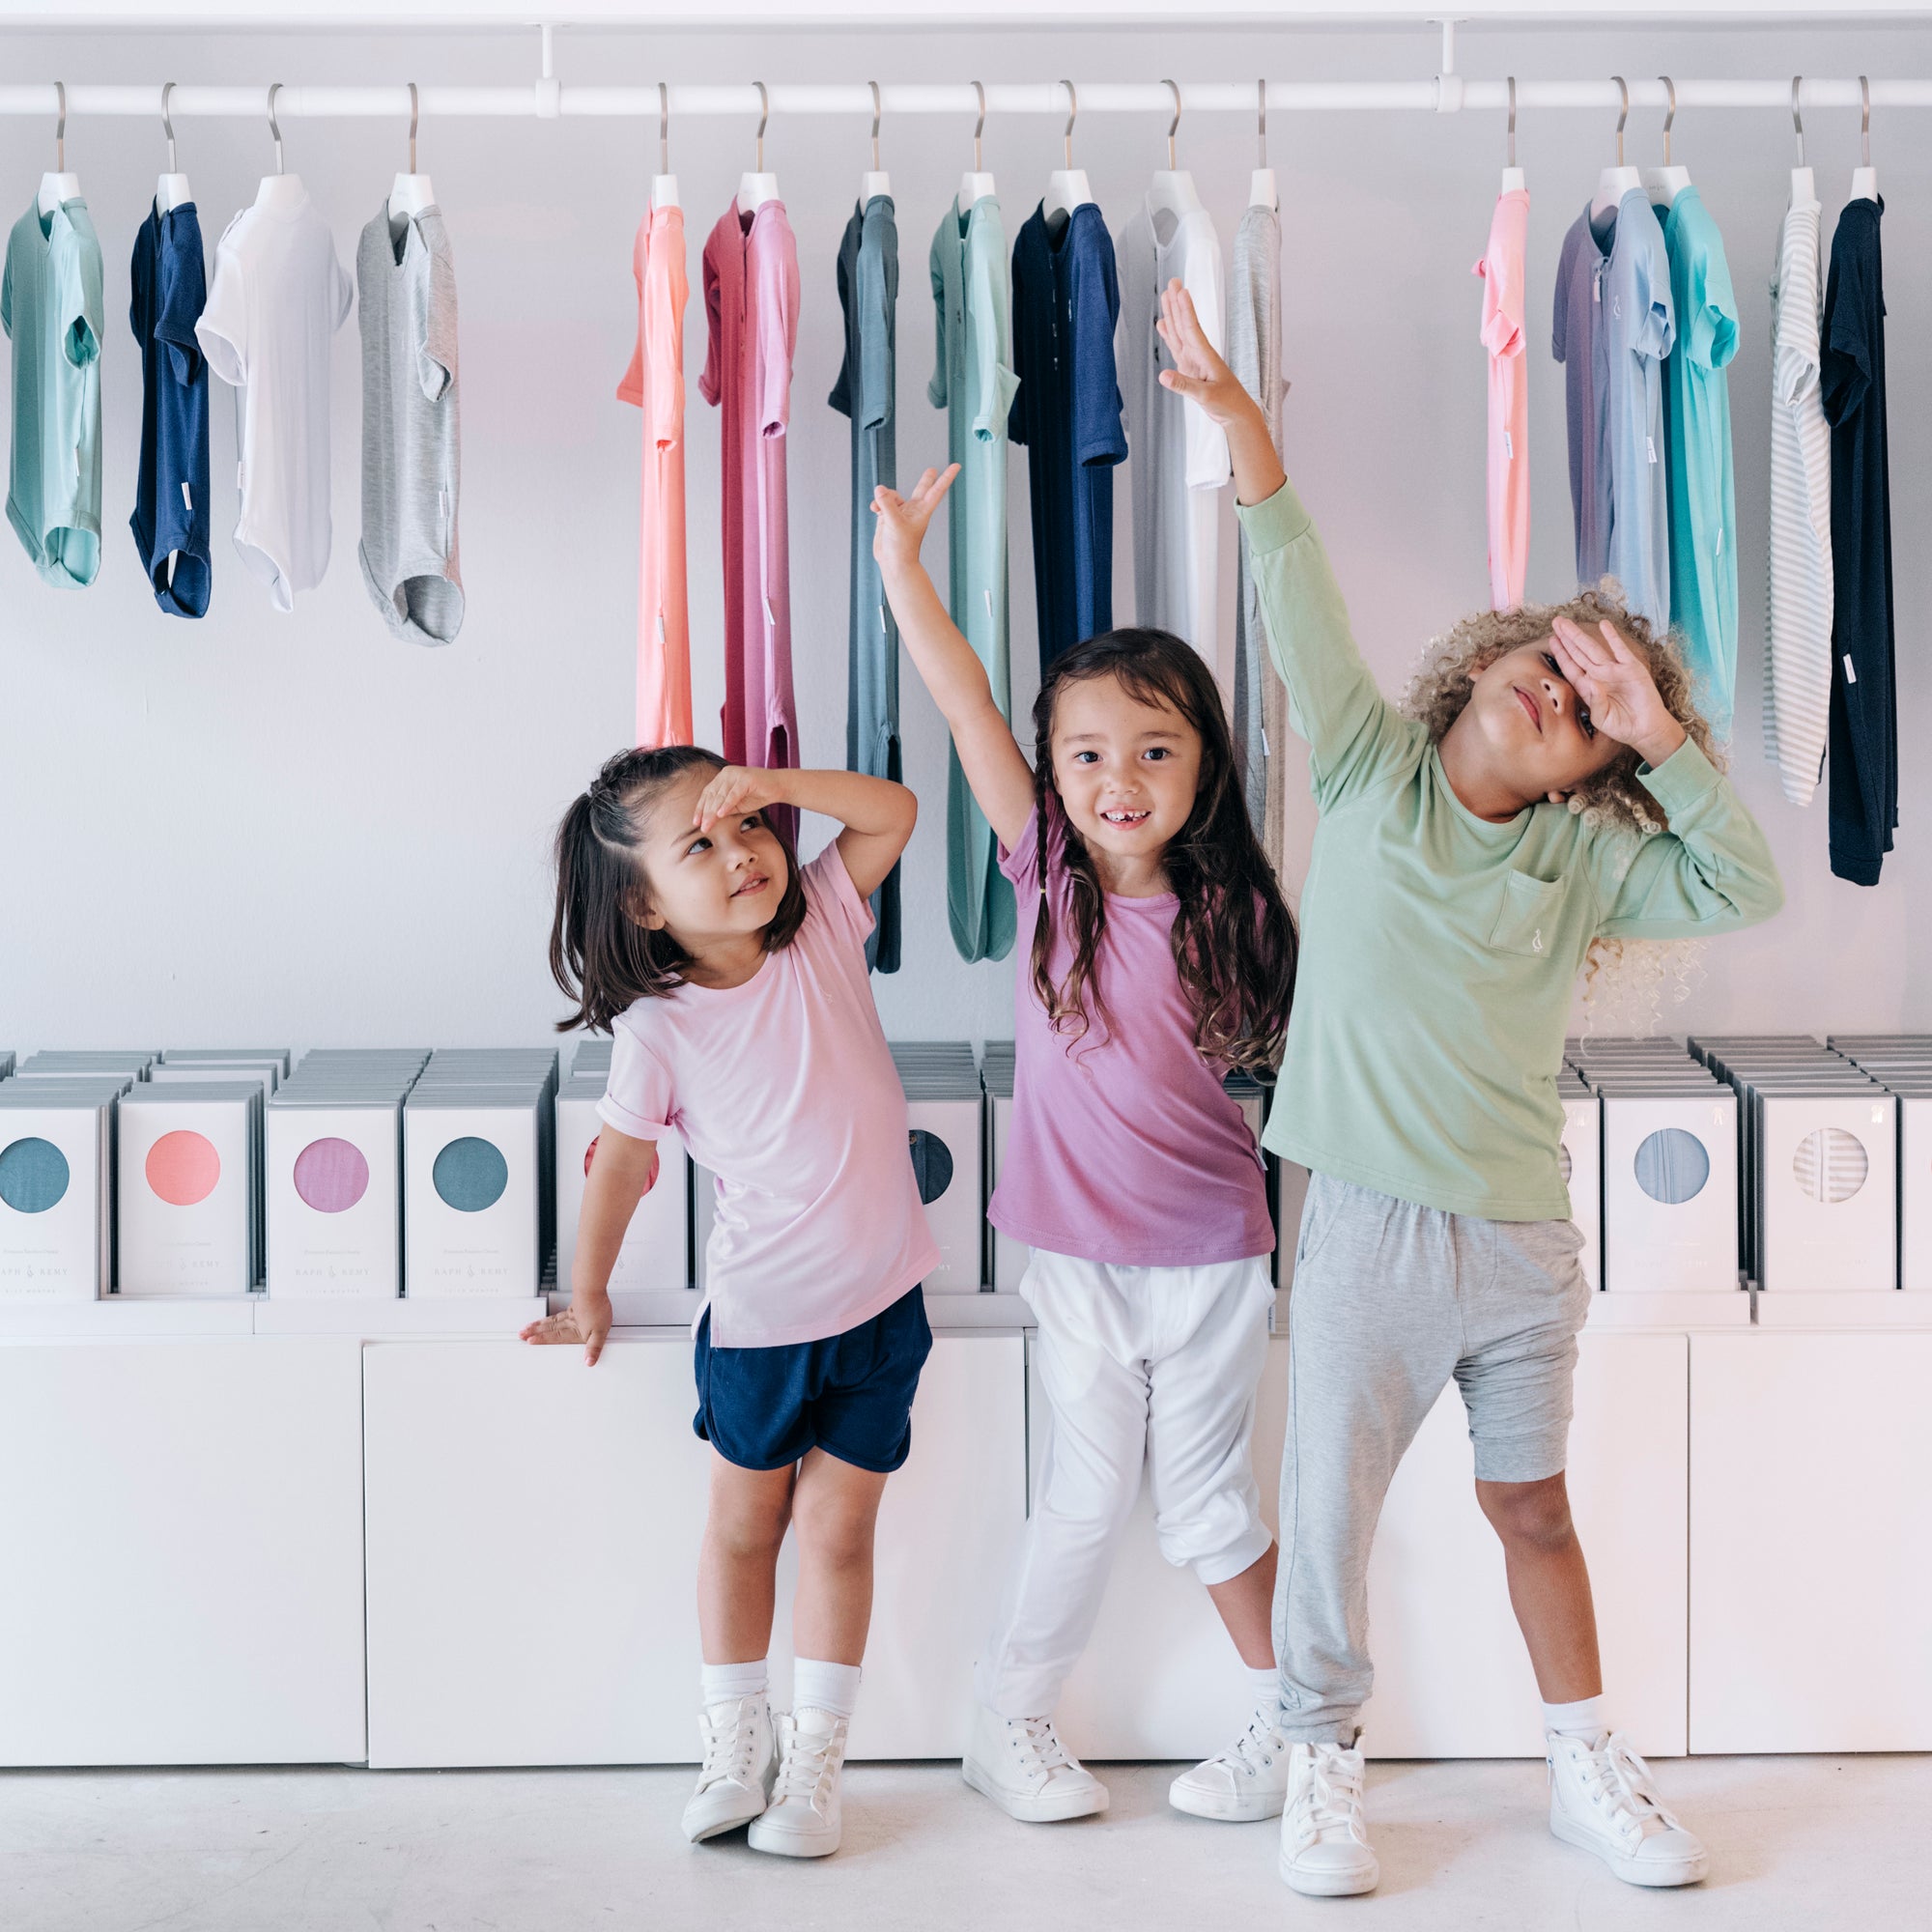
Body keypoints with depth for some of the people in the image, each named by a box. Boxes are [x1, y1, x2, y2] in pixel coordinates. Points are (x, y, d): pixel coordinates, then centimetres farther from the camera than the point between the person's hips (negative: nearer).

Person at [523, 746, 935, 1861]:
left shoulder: (822, 927, -8)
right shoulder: (658, 1027, -16)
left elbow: (894, 810, -12)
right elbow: (623, 1161, -4)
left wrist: (773, 785, -24)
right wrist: (589, 1294, 6)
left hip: (883, 1303, 2)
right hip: (760, 1315, -2)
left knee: (838, 1528, 8)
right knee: (745, 1526, 14)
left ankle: (816, 1757, 18)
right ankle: (736, 1744, 29)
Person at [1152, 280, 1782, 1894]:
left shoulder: (1583, 860, 1)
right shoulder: (1372, 774, -1)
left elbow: (1746, 890, -11)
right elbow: (1301, 603, -13)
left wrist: (1661, 736, -16)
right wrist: (1238, 419, -24)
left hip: (1525, 1245, 2)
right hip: (1370, 1233, -2)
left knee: (1534, 1512, 16)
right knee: (1331, 1514, 6)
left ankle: (1587, 1765, 31)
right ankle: (1325, 1763, 25)